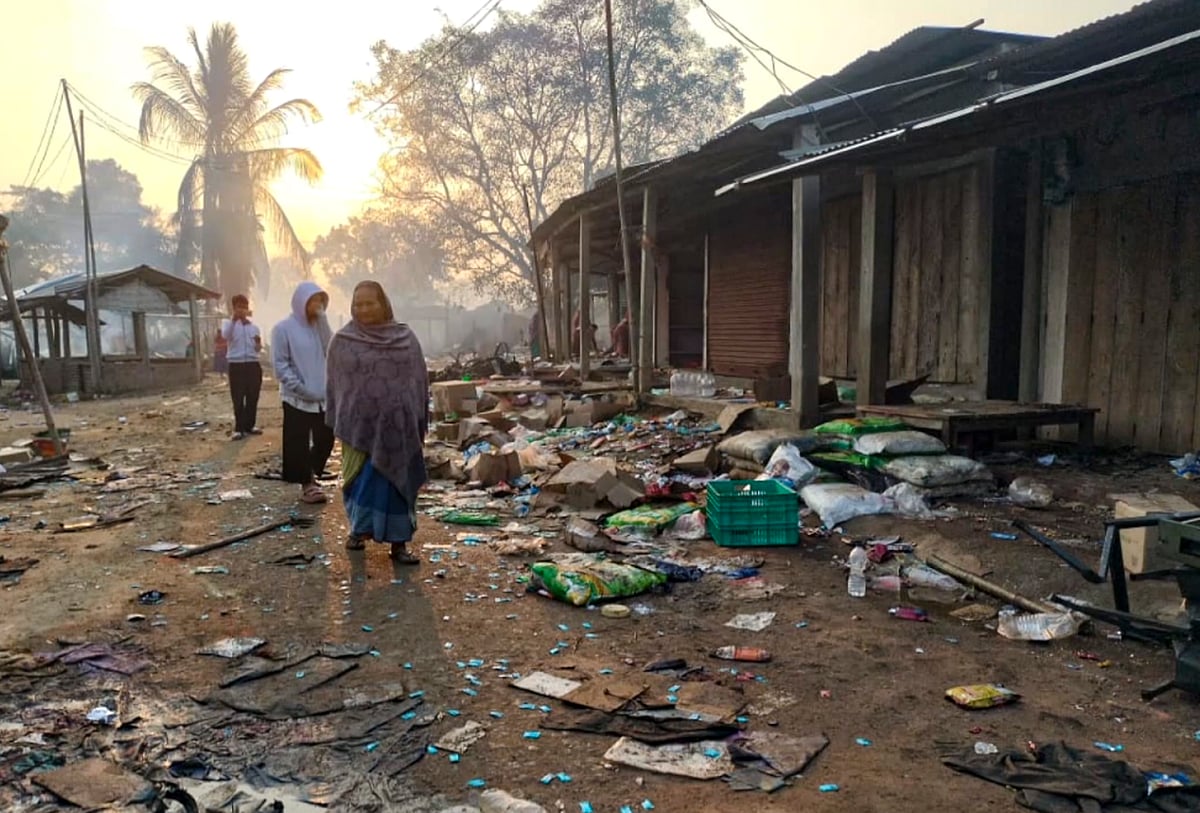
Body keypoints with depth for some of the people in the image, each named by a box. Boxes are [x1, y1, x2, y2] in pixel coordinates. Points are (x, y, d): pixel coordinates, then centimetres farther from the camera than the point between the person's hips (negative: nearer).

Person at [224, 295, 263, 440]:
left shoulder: (254, 327, 12)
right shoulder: (230, 325, 2)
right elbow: (225, 335, -23)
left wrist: (259, 344, -8)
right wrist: (234, 319, -35)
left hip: (253, 365, 3)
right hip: (236, 366, -3)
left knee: (253, 397, 8)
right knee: (238, 399, -1)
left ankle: (250, 425, 19)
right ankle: (239, 428, 3)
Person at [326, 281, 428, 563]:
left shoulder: (406, 338, 3)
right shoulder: (342, 341, 2)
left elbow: (420, 381, 6)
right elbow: (335, 384, 6)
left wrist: (421, 424, 3)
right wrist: (336, 424, 4)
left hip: (397, 425, 0)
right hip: (359, 424, 0)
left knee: (396, 483, 4)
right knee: (362, 480, 7)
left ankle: (399, 542, 12)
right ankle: (360, 529, 29)